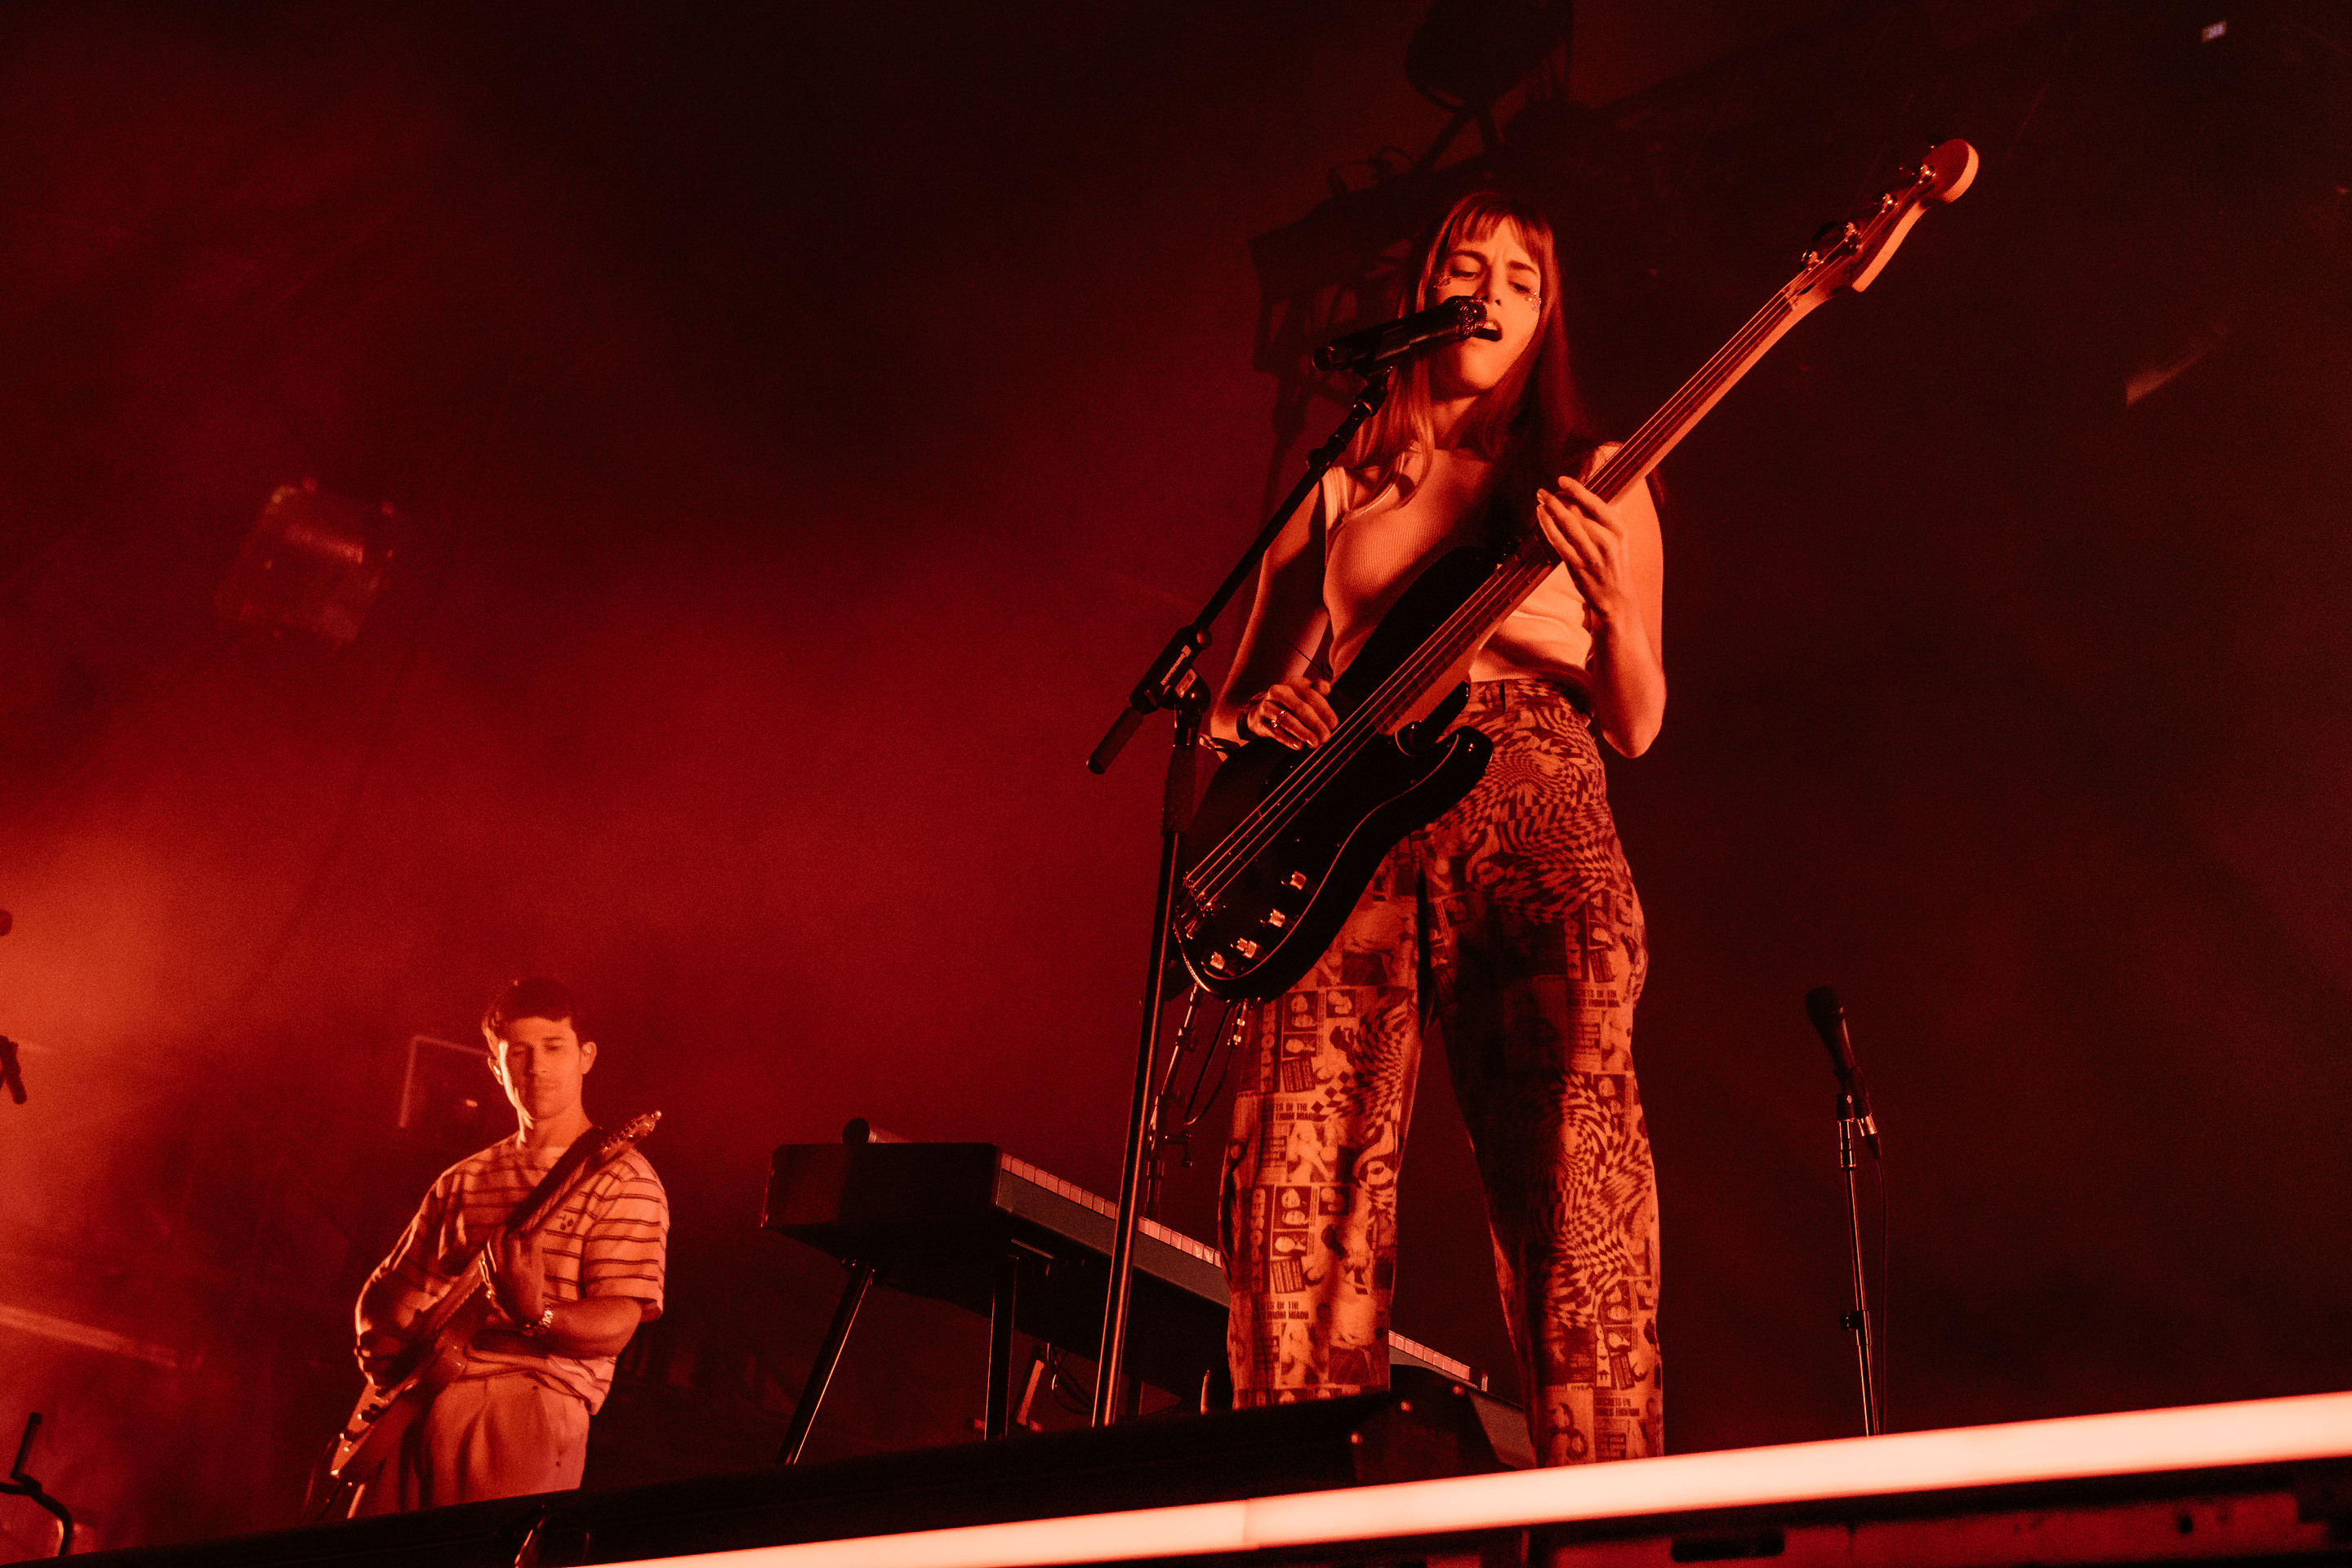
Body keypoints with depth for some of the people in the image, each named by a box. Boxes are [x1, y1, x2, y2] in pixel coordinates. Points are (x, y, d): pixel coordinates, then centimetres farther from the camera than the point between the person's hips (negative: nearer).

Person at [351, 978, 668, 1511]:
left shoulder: (621, 1179, 1)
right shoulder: (463, 1180, 19)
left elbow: (616, 1326, -8)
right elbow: (385, 1287, 26)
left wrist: (536, 1316, -27)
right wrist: (382, 1335, 4)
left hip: (531, 1404, -5)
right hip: (415, 1402, 5)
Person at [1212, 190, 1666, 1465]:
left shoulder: (1592, 483, 19)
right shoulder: (1342, 485, 23)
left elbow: (1636, 726, 11)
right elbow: (1249, 691, 24)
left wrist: (1614, 607, -9)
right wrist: (1242, 737, -1)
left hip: (1532, 804, -1)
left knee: (1571, 1175, -17)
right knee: (1302, 1191, -12)